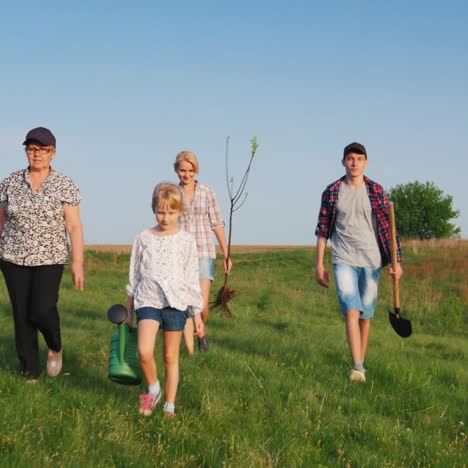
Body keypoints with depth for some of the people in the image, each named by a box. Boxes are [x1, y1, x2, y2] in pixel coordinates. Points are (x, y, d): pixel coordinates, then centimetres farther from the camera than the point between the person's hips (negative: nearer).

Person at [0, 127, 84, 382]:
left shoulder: (64, 185, -4)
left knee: (42, 311, -16)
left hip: (49, 258, -2)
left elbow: (74, 226, -6)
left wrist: (77, 263, -12)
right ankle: (30, 374, 13)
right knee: (22, 315, 2)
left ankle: (55, 348, 16)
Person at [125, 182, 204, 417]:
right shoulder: (144, 238, 6)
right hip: (148, 301, 0)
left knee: (171, 357, 5)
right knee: (144, 352, -19)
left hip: (176, 303, 0)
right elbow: (134, 276, 12)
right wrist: (129, 312, 14)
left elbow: (192, 279, 7)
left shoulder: (186, 240, 4)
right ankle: (153, 389, 7)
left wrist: (197, 314, 6)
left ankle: (169, 405, 17)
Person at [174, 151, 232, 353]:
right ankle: (190, 353, 2)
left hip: (204, 253, 0)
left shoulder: (207, 192, 4)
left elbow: (217, 224, 5)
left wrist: (226, 254, 1)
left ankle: (201, 331, 24)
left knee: (202, 305, -9)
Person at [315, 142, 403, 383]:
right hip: (343, 260, -1)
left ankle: (361, 362, 22)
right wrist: (319, 264, 4)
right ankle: (357, 368, -21)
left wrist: (396, 262, -5)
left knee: (365, 314, 8)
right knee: (351, 310, -16)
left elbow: (387, 227, 2)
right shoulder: (332, 191, 2)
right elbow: (323, 228, 7)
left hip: (371, 260, 1)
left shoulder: (376, 191, 2)